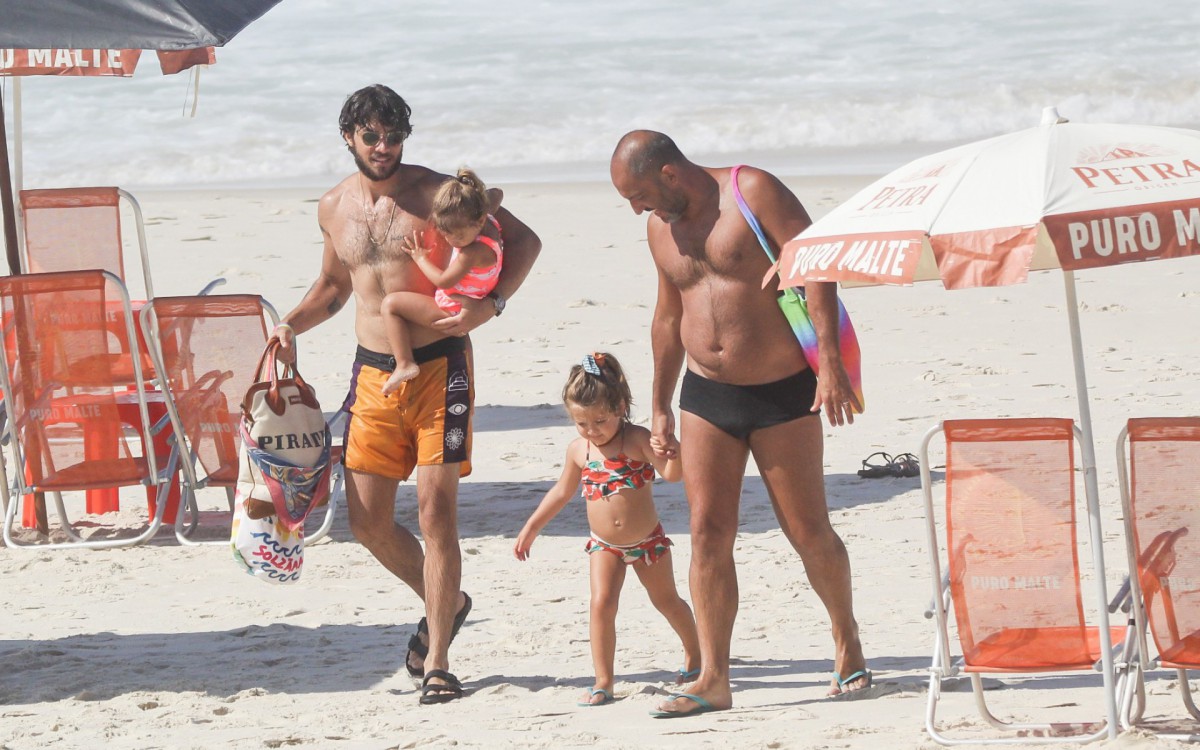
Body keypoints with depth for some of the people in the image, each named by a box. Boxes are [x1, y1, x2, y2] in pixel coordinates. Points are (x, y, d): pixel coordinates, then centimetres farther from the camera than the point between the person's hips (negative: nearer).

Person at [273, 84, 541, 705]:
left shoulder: (437, 193, -5)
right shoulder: (334, 209, 10)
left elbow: (523, 241, -1)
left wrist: (491, 304, -15)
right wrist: (292, 325, 10)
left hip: (439, 367, -5)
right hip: (373, 375, 5)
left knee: (436, 512, -9)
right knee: (367, 521, 1)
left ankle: (436, 663, -3)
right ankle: (445, 603, 29)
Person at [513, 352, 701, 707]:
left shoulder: (637, 440, -16)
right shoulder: (579, 450, -5)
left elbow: (671, 473, -26)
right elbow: (562, 491, 11)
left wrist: (671, 450, -47)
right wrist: (531, 528, 13)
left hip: (647, 540, -2)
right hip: (605, 545, 2)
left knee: (666, 600, 15)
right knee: (602, 604, -15)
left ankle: (694, 654, 41)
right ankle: (603, 683, -10)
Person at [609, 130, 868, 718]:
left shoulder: (753, 193, -11)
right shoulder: (660, 227, 9)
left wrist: (829, 362, -23)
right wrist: (660, 409, 20)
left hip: (783, 392, -5)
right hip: (706, 396, 5)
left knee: (809, 532, 3)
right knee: (708, 532, -5)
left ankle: (847, 642, 26)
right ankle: (713, 680, -5)